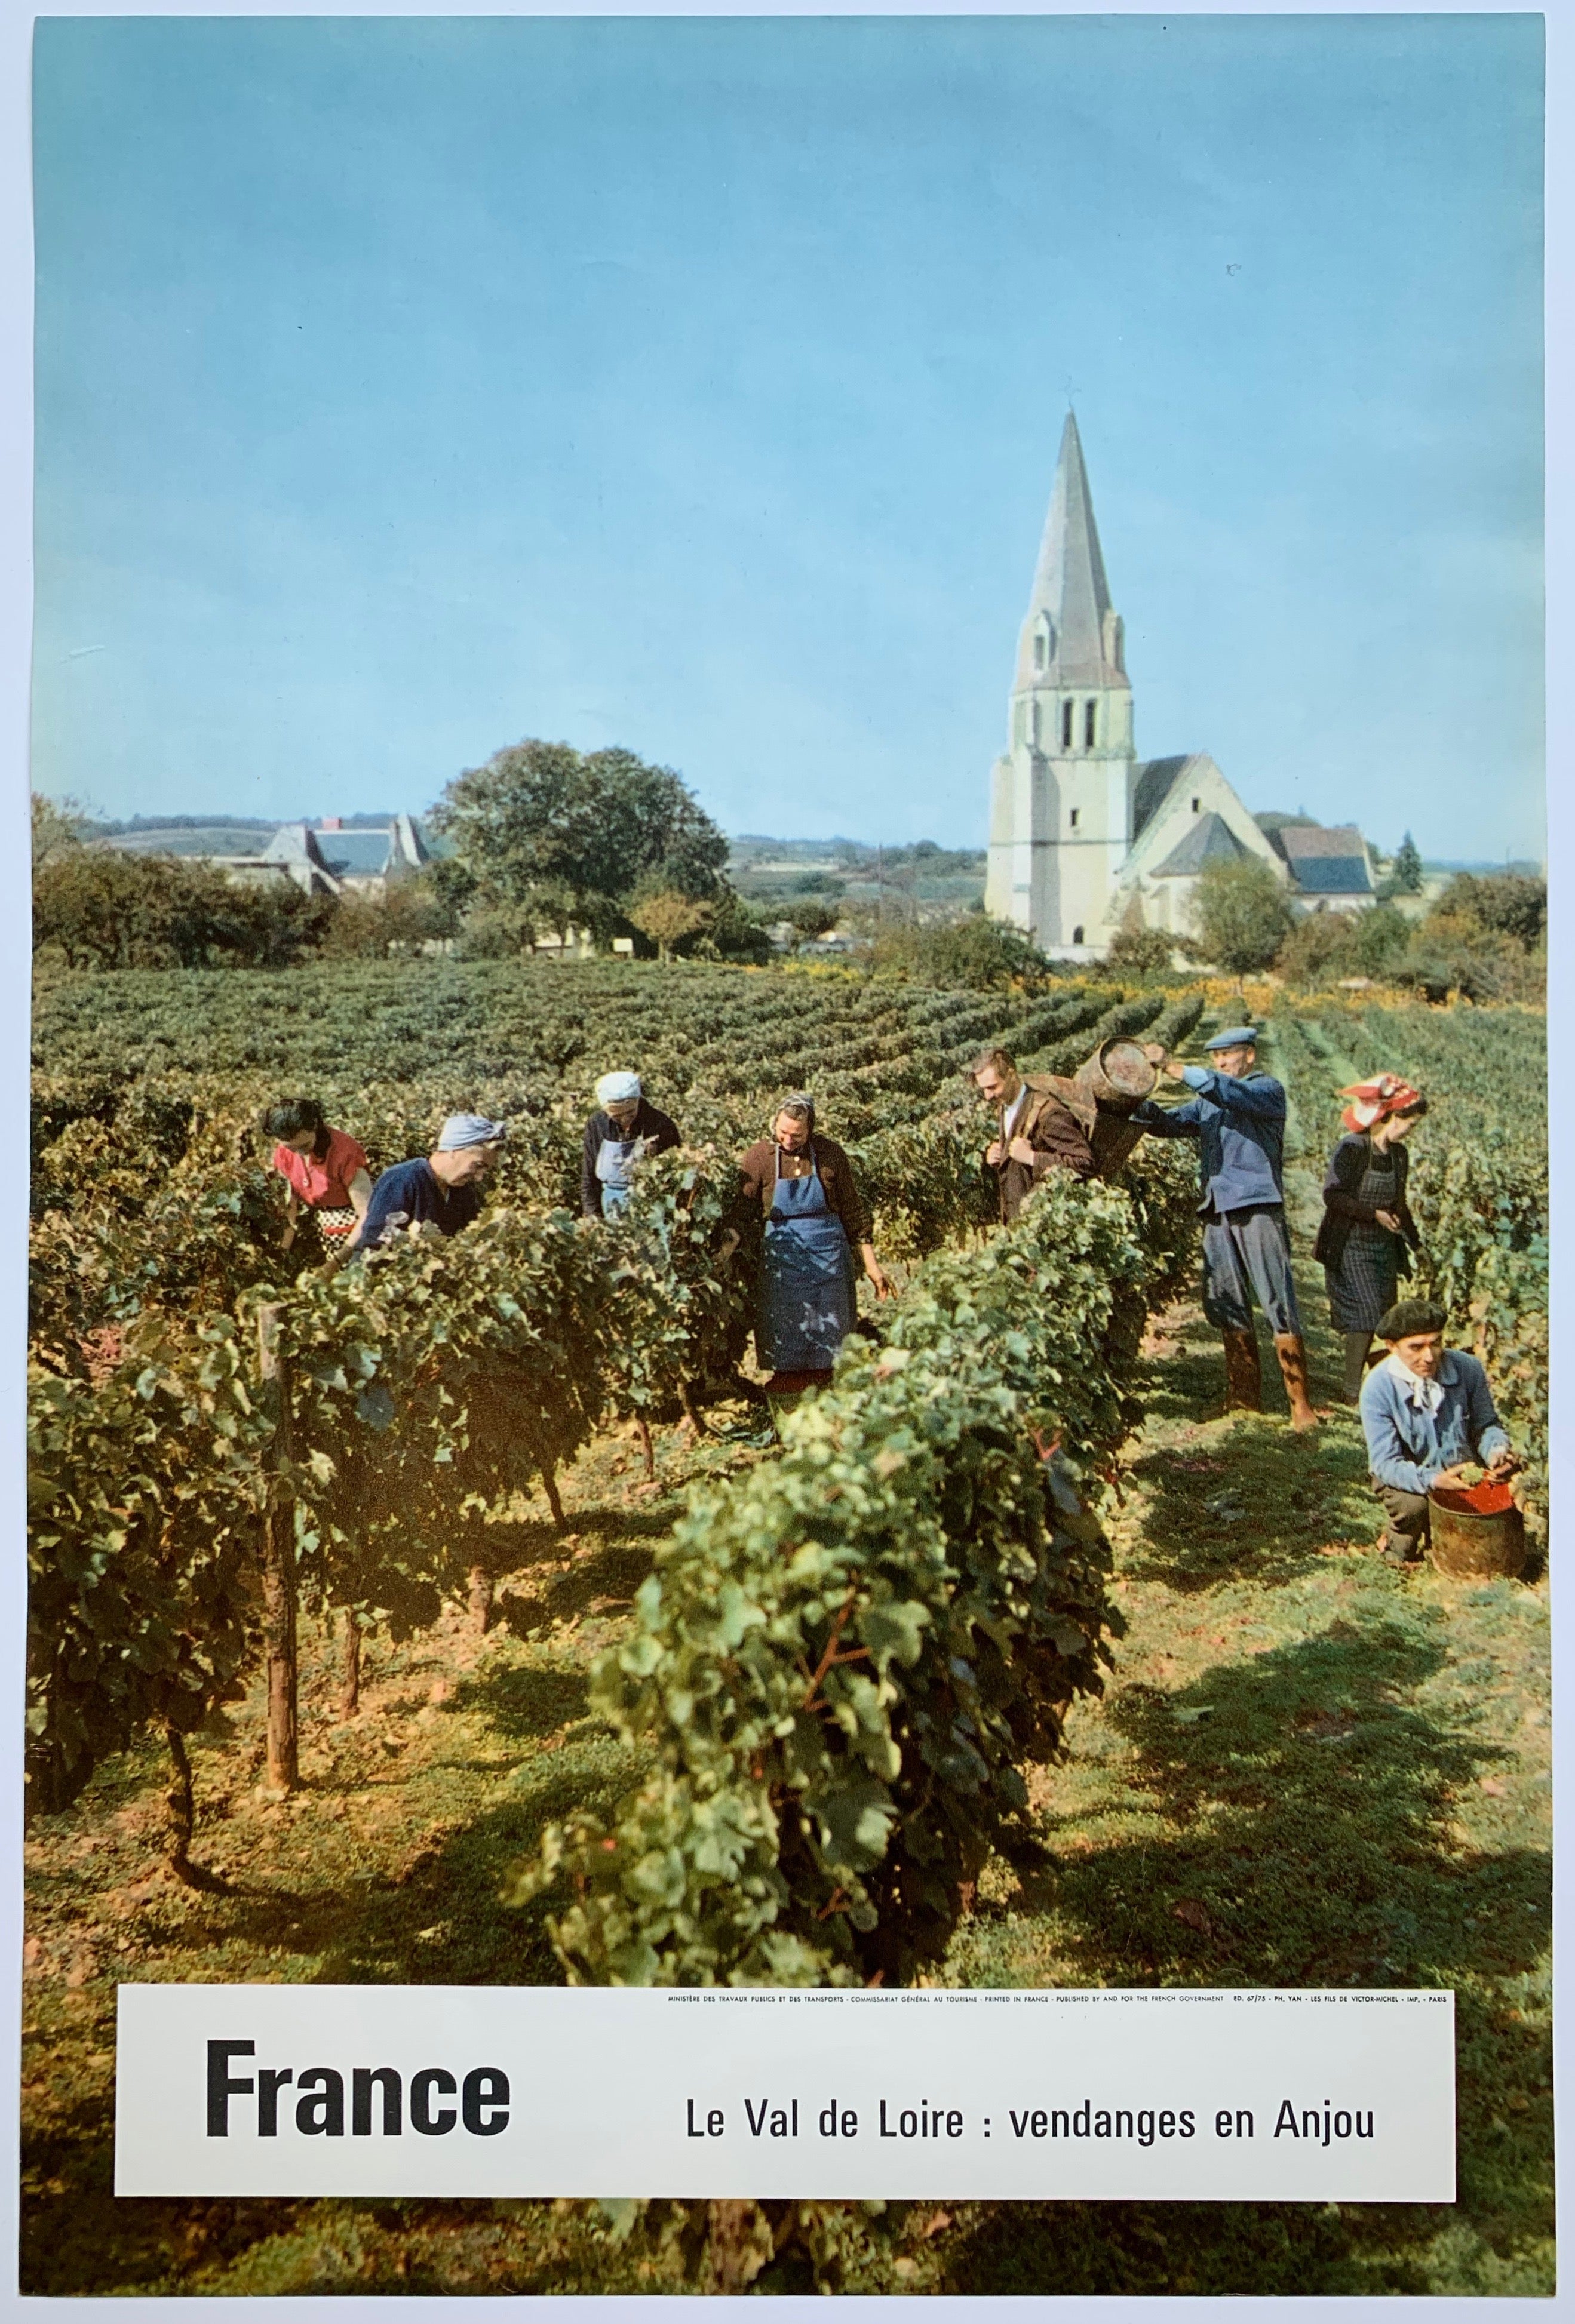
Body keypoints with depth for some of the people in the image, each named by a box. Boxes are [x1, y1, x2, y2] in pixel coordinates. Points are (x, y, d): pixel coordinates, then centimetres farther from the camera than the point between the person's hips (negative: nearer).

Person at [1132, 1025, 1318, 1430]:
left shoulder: (1267, 1090, 2)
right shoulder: (1207, 1102, 22)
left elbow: (1231, 1093, -18)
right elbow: (1165, 1123, 11)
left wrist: (1175, 1069, -25)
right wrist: (1138, 1098, -10)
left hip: (1258, 1206, -7)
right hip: (1217, 1210, 7)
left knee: (1278, 1304, -8)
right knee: (1225, 1305, 8)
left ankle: (1300, 1403, -6)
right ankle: (1245, 1396, 18)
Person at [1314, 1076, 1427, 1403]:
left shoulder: (1399, 1154, 11)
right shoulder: (1353, 1148, -13)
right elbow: (1333, 1195, -19)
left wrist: (1416, 1243, 18)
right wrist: (1374, 1214, -24)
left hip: (1384, 1247, 7)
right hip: (1350, 1246, -7)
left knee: (1385, 1318, 5)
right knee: (1366, 1312, -14)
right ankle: (1351, 1390, -9)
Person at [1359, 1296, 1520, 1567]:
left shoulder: (1467, 1368, -11)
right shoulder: (1378, 1387, -21)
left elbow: (1486, 1425, 2)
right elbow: (1385, 1461, -22)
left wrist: (1498, 1450, -22)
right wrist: (1433, 1480, -39)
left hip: (1463, 1469, 4)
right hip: (1407, 1477, -4)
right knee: (1413, 1506, -34)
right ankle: (1400, 1548, 3)